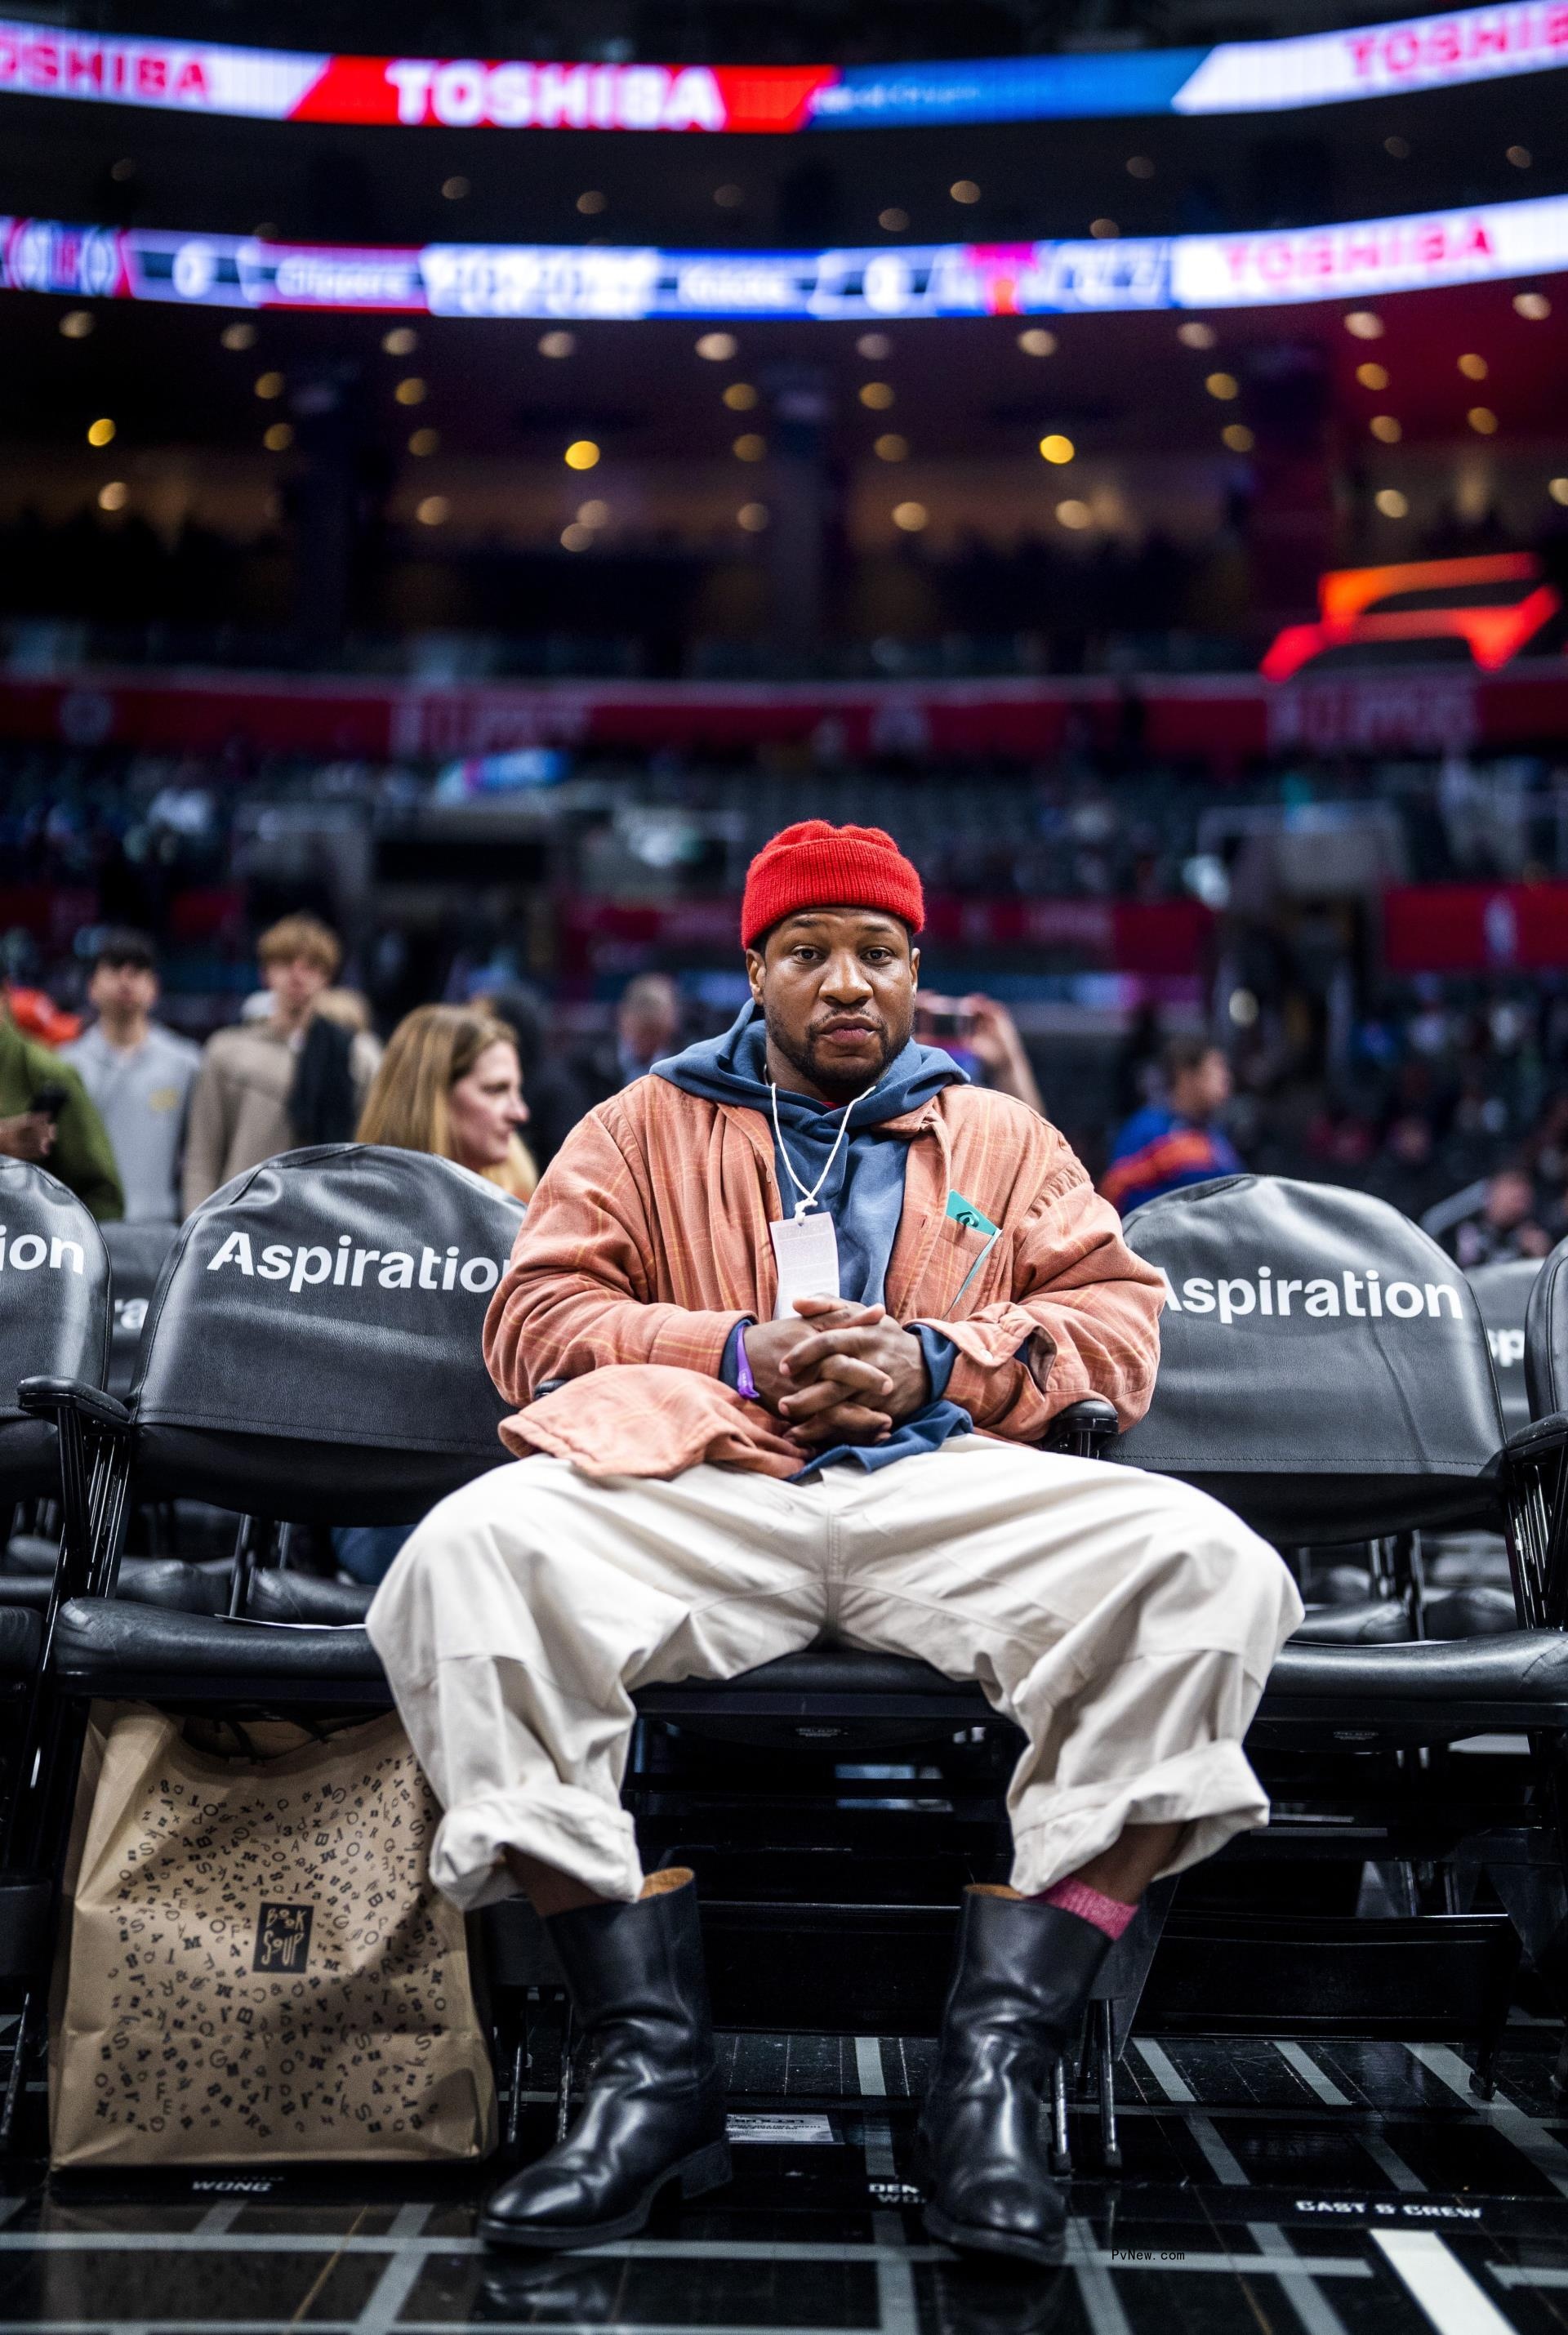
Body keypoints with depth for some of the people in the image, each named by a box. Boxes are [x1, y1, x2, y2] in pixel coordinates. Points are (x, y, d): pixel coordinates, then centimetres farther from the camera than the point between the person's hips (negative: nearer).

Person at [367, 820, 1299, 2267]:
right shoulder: (648, 1126, 22)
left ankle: (1000, 2053, -29)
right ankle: (657, 2063, -30)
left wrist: (936, 1360, -4)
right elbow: (537, 1317, 11)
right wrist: (738, 1354, -4)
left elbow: (1121, 1317, 13)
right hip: (701, 1489, 0)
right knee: (478, 1544, -33)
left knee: (1203, 1564, -30)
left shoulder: (1003, 1139, 25)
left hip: (944, 1487, 1)